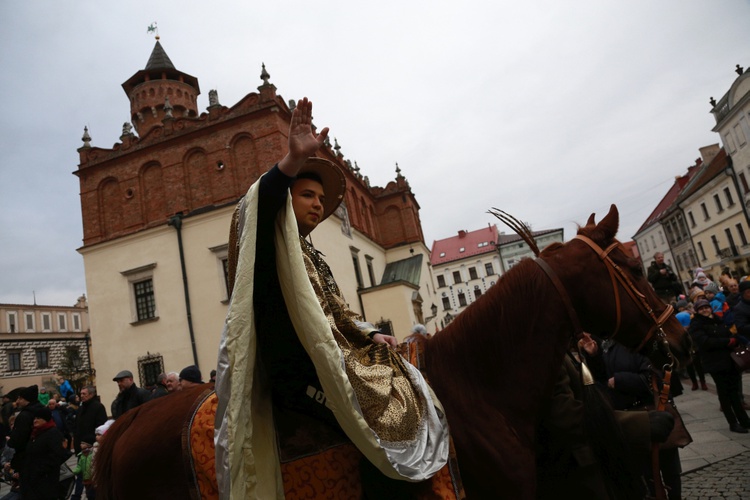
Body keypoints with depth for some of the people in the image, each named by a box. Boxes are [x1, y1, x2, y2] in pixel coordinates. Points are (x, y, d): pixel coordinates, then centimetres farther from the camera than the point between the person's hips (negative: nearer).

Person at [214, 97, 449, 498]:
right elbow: (261, 204, -26)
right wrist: (293, 160, -41)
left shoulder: (312, 257, 23)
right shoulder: (274, 242, -2)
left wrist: (371, 336, 10)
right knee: (381, 424, -20)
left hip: (332, 357, 10)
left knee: (407, 395, 14)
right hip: (297, 371, -10)